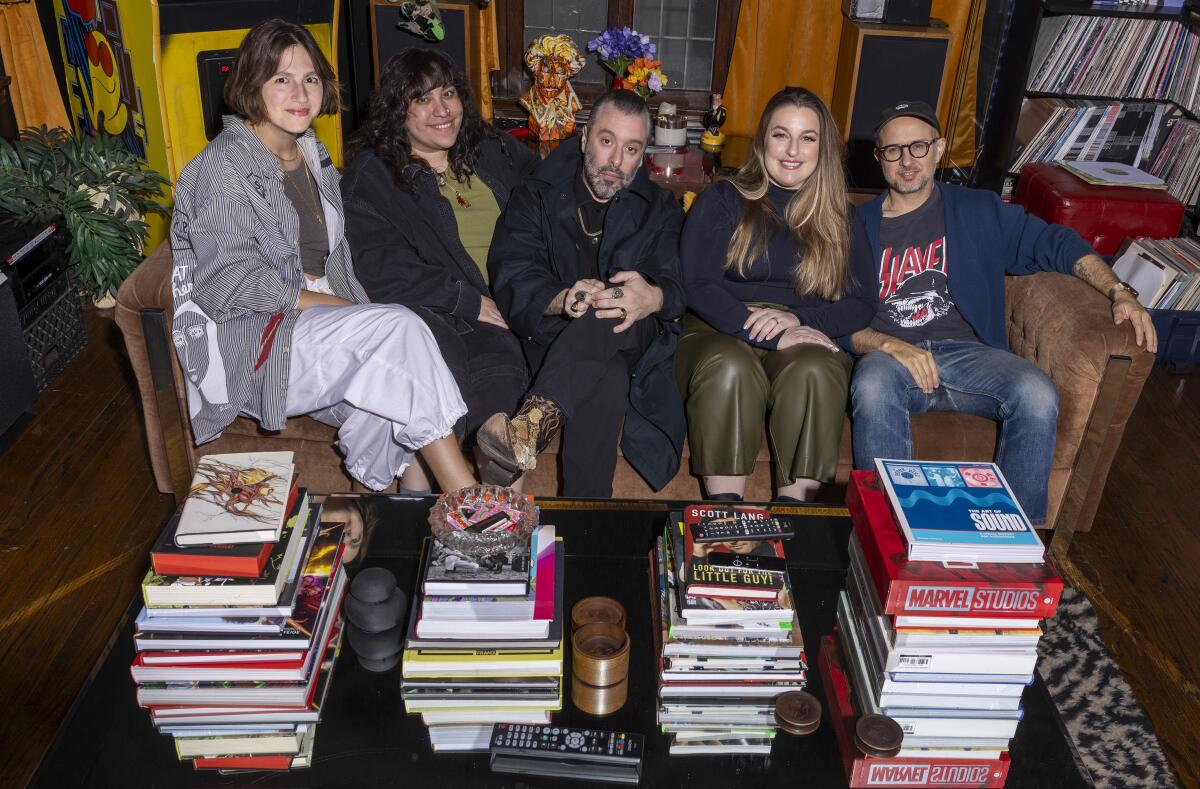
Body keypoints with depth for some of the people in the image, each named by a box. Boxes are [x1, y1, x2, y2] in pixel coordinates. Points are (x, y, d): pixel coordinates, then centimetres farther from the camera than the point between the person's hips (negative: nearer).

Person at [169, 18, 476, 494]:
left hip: (314, 326, 7)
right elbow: (230, 288, -17)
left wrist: (358, 311, -3)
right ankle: (472, 506, -25)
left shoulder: (312, 153, 14)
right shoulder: (224, 165, -10)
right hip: (244, 342, -7)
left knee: (384, 379, -27)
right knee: (399, 328, -27)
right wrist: (348, 308, -15)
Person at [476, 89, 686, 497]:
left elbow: (675, 283, -1)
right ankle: (586, 513, -41)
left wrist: (652, 298, -31)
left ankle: (536, 419, -53)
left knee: (611, 311, -38)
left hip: (632, 341, 0)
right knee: (606, 378, -38)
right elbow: (511, 273, -5)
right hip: (551, 337, 0)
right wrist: (562, 299, -31)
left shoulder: (659, 208, 17)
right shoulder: (537, 195, 12)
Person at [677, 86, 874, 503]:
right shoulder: (721, 201, 10)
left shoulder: (840, 219, 16)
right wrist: (773, 336, -17)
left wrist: (797, 319, -14)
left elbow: (862, 307, 7)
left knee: (815, 370, -34)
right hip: (719, 333, -1)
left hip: (804, 338, 2)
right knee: (729, 368, -36)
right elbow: (696, 286, -4)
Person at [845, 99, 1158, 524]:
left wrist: (1119, 292, -1)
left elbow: (1054, 243, 15)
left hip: (968, 352, 2)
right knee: (872, 387, -38)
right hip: (889, 355, -1)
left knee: (1037, 394, -29)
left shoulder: (978, 211, 18)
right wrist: (891, 346, -15)